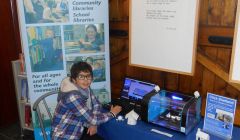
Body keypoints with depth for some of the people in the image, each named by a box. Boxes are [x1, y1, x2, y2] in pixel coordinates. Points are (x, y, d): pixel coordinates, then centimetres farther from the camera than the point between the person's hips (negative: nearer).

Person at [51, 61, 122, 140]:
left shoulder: (85, 88, -3)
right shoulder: (72, 96, -27)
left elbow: (96, 104, 7)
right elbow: (91, 119, -25)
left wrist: (94, 123, -9)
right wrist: (112, 113, -12)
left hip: (77, 131, 7)